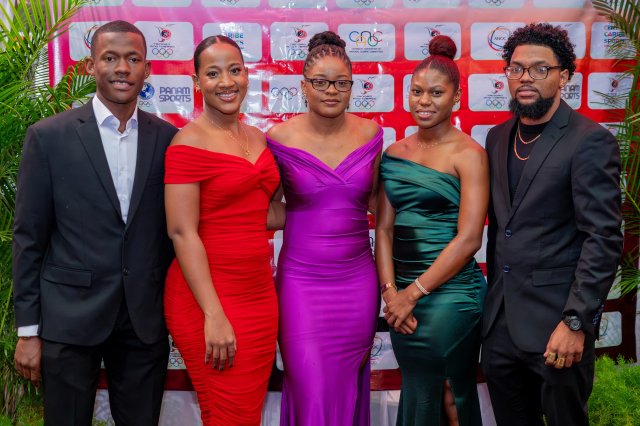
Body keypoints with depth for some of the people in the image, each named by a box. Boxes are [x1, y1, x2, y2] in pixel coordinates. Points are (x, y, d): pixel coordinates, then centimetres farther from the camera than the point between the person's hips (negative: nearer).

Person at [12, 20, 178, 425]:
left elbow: (173, 227, 8)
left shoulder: (167, 138, 3)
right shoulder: (49, 136, -4)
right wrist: (28, 329, -3)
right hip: (69, 317, -2)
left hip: (146, 318, 2)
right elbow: (29, 237, -2)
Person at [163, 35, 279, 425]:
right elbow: (182, 232, -15)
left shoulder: (257, 137, 10)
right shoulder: (189, 142, -11)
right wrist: (213, 315, -19)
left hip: (260, 293, 7)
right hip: (209, 296, -7)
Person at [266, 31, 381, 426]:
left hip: (358, 279, 3)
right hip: (301, 280, -2)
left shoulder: (370, 134, 1)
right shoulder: (280, 138, -7)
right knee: (310, 393, 0)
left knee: (348, 388, 15)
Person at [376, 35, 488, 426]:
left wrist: (412, 294, -12)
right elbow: (384, 227, 6)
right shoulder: (395, 153, 8)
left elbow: (469, 238, -14)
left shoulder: (468, 154, -8)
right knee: (419, 392, 17)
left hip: (449, 294, -5)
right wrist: (391, 291, -7)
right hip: (404, 295, 5)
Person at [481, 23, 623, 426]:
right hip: (501, 321, 6)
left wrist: (576, 322, -19)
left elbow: (604, 239, -15)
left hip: (555, 321, -6)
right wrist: (493, 296, 14)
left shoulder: (590, 141, -11)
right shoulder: (498, 137, 10)